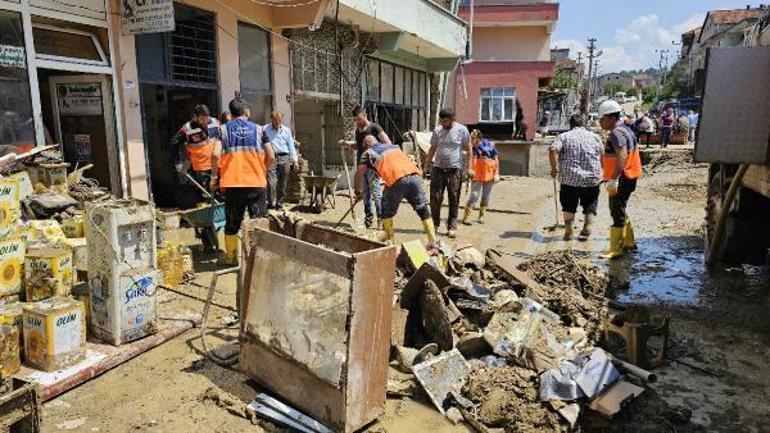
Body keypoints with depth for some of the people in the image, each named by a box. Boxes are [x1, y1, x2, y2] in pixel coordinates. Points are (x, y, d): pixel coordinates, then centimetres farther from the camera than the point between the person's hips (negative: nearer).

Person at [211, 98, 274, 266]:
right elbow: (270, 157, -1)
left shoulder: (223, 129, 4)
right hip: (257, 183, -1)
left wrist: (215, 176, 5)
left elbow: (216, 155, -9)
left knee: (232, 223, 13)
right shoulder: (258, 129, 4)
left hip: (232, 184, 1)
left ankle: (231, 257, 23)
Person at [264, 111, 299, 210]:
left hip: (284, 158, 2)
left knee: (282, 183, 4)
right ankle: (271, 202, -11)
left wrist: (295, 160, 8)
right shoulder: (265, 130, 6)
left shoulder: (286, 130, 14)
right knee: (271, 181, -14)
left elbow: (291, 146, 14)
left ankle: (279, 204, 14)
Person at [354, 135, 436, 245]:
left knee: (387, 211, 18)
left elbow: (359, 173, 11)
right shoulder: (394, 146, 34)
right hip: (415, 175, 4)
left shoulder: (369, 152, 18)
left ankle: (389, 239, 25)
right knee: (423, 210, 10)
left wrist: (358, 191, 26)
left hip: (397, 180, -4)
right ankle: (432, 241, 7)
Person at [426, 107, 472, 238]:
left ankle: (452, 227, 10)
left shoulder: (462, 130, -3)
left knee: (454, 199, 2)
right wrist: (427, 163, 13)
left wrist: (469, 167, -5)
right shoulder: (438, 130, 7)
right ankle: (434, 224, 12)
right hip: (438, 168, 3)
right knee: (435, 197, 0)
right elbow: (433, 148, 15)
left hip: (455, 169, -3)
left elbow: (469, 149, 0)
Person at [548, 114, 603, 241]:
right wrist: (600, 173, 22)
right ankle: (587, 230, 10)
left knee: (569, 206, 13)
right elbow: (603, 157, 9)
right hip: (592, 178, 1)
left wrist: (554, 168, -7)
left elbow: (553, 150, -15)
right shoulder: (595, 137, 8)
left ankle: (568, 231, 13)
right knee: (590, 206, 16)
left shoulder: (564, 136, 1)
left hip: (569, 178, -1)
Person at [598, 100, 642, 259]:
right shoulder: (624, 130, 17)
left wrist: (613, 179, -33)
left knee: (617, 213, -6)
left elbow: (622, 157, -29)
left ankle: (616, 249, -2)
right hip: (626, 178, 11)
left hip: (621, 179, -11)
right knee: (619, 211, 20)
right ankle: (629, 242, 31)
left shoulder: (617, 133, -17)